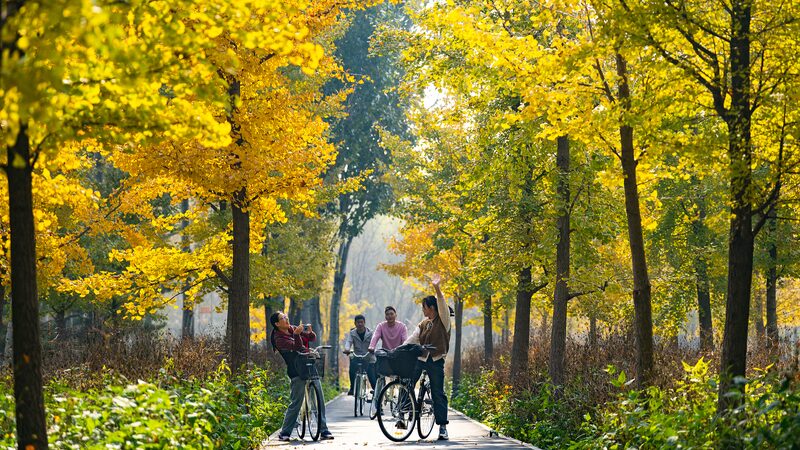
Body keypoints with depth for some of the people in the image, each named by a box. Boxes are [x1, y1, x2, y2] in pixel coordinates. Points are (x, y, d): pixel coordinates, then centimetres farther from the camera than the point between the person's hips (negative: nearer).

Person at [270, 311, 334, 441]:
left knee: (320, 400, 3)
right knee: (296, 402, -8)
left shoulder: (293, 329, 11)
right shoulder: (279, 338, -10)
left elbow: (312, 338, 13)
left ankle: (324, 431, 8)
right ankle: (284, 433, 3)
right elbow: (297, 347, -21)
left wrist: (310, 332, -8)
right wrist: (296, 334, -34)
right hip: (297, 372, -7)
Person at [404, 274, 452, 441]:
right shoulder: (423, 324, 15)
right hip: (420, 359, 5)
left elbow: (443, 307, -19)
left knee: (438, 394, -4)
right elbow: (412, 339, 11)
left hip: (436, 361, -5)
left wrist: (437, 289, -30)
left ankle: (443, 427, -1)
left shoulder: (443, 321, -1)